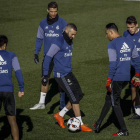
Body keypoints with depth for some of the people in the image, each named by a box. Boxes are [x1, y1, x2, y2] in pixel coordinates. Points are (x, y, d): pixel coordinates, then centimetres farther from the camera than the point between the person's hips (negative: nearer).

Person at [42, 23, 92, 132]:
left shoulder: (70, 42, 12)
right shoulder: (59, 42, -16)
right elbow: (48, 57, -17)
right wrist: (45, 75, -18)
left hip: (69, 74, 9)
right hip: (61, 75, -9)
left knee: (79, 95, 8)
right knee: (74, 98, -8)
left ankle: (60, 115, 21)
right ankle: (80, 125, 0)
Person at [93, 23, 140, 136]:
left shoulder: (112, 45, -13)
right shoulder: (129, 42, 10)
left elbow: (113, 64, -19)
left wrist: (109, 81, -14)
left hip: (116, 78, -8)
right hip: (127, 78, 8)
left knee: (115, 103, 4)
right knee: (109, 99, 20)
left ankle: (124, 130, 5)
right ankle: (98, 124, 29)